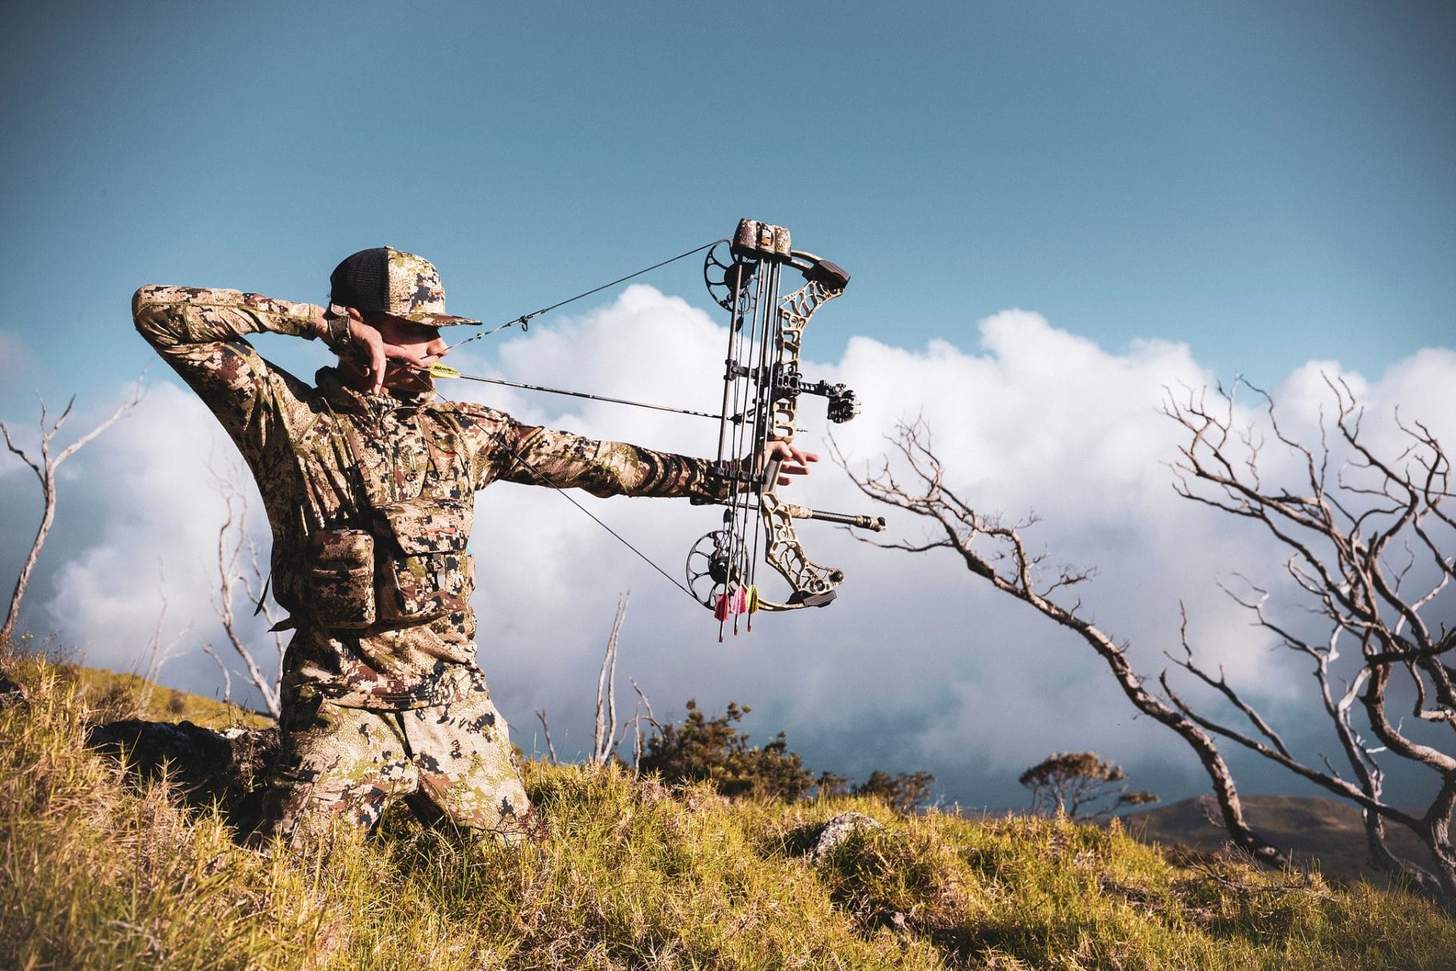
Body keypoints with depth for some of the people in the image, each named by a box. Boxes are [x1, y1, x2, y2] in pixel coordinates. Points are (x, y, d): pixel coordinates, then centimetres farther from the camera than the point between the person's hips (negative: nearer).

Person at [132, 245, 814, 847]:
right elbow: (157, 311, -8)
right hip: (342, 704, -3)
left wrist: (730, 473, 9)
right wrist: (316, 318, -13)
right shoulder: (286, 416, -4)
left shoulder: (465, 430, 7)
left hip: (457, 699, 4)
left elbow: (591, 461, 10)